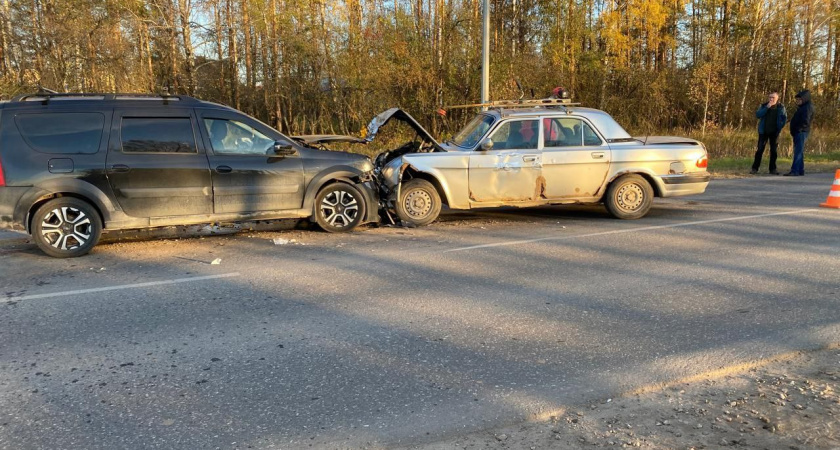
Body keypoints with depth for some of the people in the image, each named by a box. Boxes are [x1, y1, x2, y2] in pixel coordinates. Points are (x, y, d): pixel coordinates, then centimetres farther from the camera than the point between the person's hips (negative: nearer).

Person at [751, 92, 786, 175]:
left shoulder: (781, 107, 2)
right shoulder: (764, 106, 2)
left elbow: (784, 118, 7)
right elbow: (757, 115, -11)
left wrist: (780, 127, -4)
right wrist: (767, 107, -18)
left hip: (774, 132, 1)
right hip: (763, 131, -1)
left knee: (774, 151, 3)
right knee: (760, 150, -3)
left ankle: (772, 169, 9)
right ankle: (755, 168, -2)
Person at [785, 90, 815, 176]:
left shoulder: (808, 107, -10)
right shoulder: (801, 107, 20)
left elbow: (805, 121, -20)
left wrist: (798, 129, -15)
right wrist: (793, 130, 10)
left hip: (801, 132, -10)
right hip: (798, 133, 10)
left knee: (798, 152, -13)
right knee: (799, 152, 12)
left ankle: (795, 171, -18)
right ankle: (800, 171, 16)